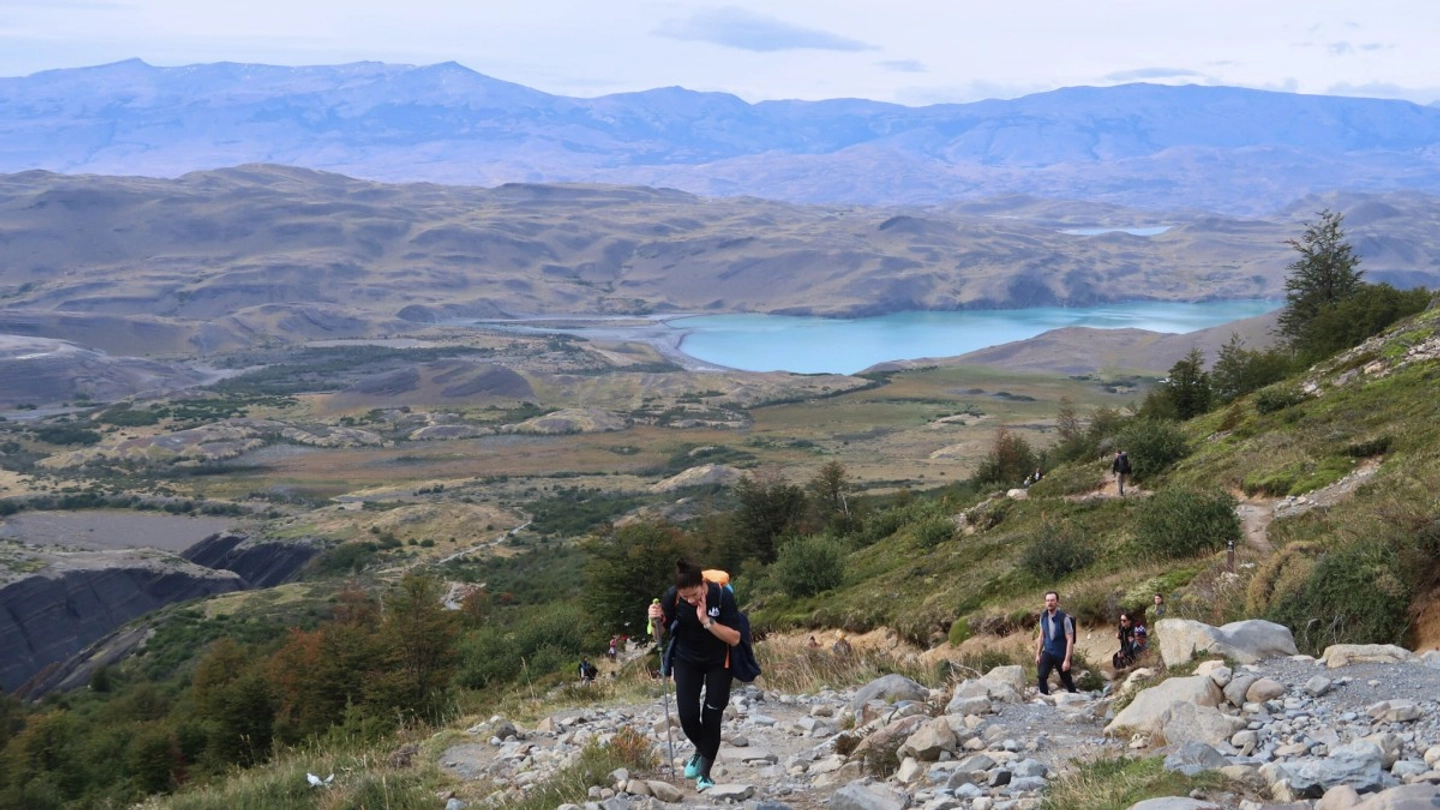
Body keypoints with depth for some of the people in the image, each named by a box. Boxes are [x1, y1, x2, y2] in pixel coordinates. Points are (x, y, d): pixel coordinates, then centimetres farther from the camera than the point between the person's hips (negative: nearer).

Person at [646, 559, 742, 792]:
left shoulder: (722, 596, -26)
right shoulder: (673, 596, -20)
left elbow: (735, 638, -24)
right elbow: (664, 628, -4)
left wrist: (707, 621, -36)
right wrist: (656, 618, -26)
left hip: (718, 662, -2)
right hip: (687, 660, 2)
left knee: (711, 717, -7)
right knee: (687, 715, -10)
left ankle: (705, 774, 4)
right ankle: (702, 751, 21)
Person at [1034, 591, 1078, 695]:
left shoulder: (1064, 618, -20)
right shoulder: (1043, 616, -4)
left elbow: (1070, 640, -20)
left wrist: (1067, 660, -23)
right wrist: (1038, 654, 6)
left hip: (1061, 654, -4)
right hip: (1048, 652, 4)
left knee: (1067, 680, 10)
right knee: (1042, 676, -14)